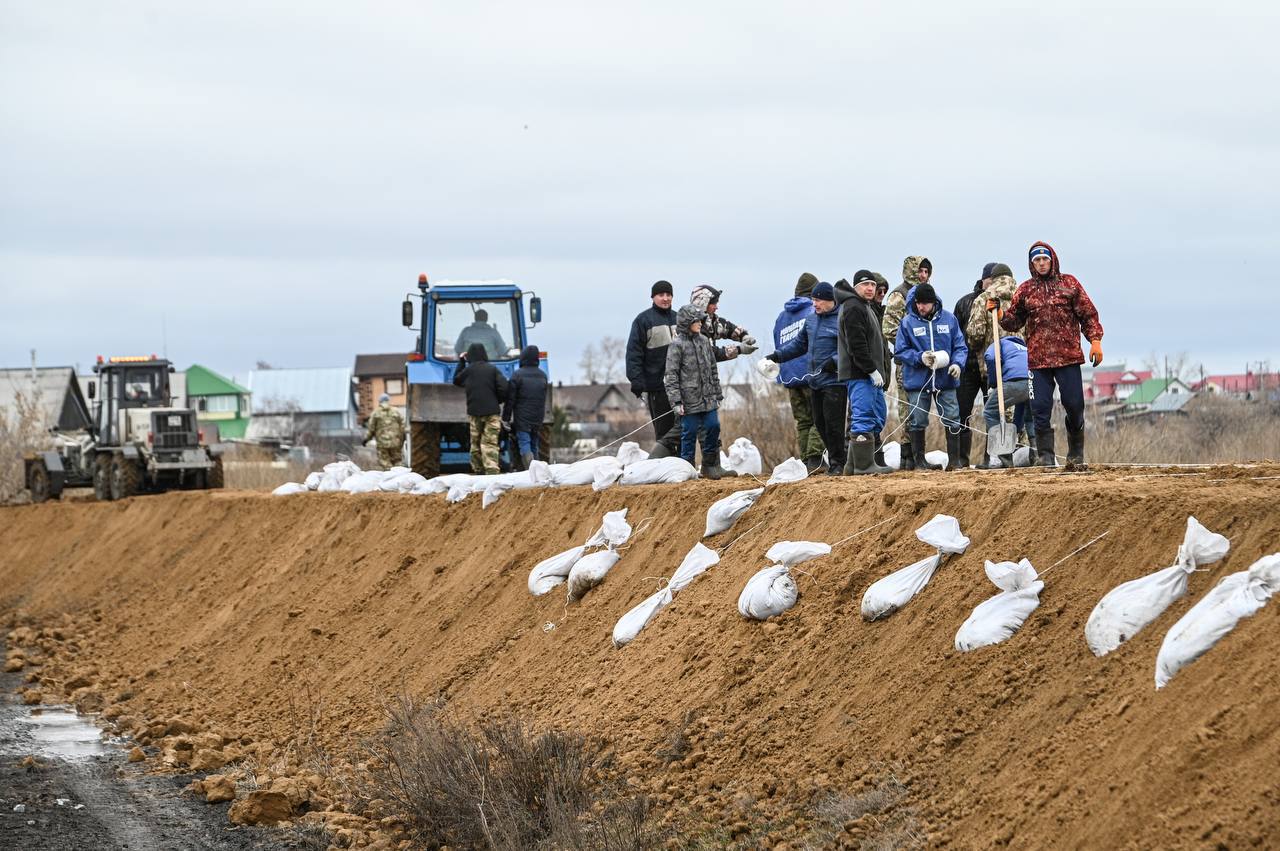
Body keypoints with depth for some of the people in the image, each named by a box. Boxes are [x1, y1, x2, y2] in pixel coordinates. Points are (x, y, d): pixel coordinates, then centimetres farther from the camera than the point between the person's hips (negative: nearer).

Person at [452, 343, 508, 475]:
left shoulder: (468, 370, 0)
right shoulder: (493, 369, 0)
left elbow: (456, 380, 19)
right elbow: (503, 388, -7)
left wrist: (461, 362, 24)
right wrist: (497, 401, 11)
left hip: (474, 413, 0)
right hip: (492, 412, 0)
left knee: (475, 444, 12)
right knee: (490, 444, -5)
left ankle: (478, 471, 13)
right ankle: (492, 472, -19)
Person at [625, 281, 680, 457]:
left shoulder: (678, 319, 16)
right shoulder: (643, 320, -2)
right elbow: (634, 353, -7)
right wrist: (637, 382, -15)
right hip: (657, 387, -5)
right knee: (663, 429, -3)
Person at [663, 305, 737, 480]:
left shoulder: (704, 341, 11)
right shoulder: (677, 345, -9)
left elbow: (712, 368, 18)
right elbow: (671, 375, -10)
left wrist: (717, 393, 16)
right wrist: (676, 401, -16)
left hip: (708, 398, 6)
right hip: (689, 398, -6)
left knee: (713, 428, 6)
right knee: (689, 433, -1)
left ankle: (711, 466, 17)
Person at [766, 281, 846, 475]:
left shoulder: (842, 321, -9)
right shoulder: (811, 321, 15)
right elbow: (799, 344, 25)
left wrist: (835, 361, -26)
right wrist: (777, 355, 18)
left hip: (834, 381, -8)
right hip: (814, 381, 8)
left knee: (833, 423, -8)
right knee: (820, 422, 9)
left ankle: (837, 462, 1)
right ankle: (835, 457, 19)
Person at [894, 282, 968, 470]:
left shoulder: (949, 318, 2)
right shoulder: (908, 322, -2)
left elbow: (960, 346, 7)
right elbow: (900, 352, 1)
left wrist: (957, 363, -12)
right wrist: (920, 357, -15)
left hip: (946, 379, 1)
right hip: (918, 381, -1)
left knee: (952, 419, 0)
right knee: (918, 421, 3)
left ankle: (954, 460, 8)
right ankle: (919, 460, 13)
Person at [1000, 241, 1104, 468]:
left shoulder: (1069, 283, 7)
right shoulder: (1025, 290, 11)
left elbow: (1088, 313, 6)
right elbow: (1014, 321, 13)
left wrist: (1095, 340, -4)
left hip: (1068, 356, -1)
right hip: (1038, 359, 1)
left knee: (1074, 406, -1)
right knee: (1040, 409, -4)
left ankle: (1076, 455, 12)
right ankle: (1046, 456, 2)